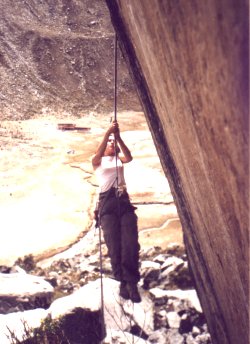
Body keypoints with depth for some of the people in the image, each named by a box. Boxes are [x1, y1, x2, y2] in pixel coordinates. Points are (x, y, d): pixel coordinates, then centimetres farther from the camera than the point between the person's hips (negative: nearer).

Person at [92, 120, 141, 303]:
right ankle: (123, 281, -6)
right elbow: (98, 154, -8)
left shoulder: (119, 159, 23)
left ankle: (131, 282, -14)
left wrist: (118, 137, -12)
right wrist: (107, 133, -18)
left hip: (124, 200, 2)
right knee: (114, 245, -12)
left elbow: (129, 157, 0)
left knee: (131, 243, -14)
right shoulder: (98, 161, 17)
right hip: (107, 202, -2)